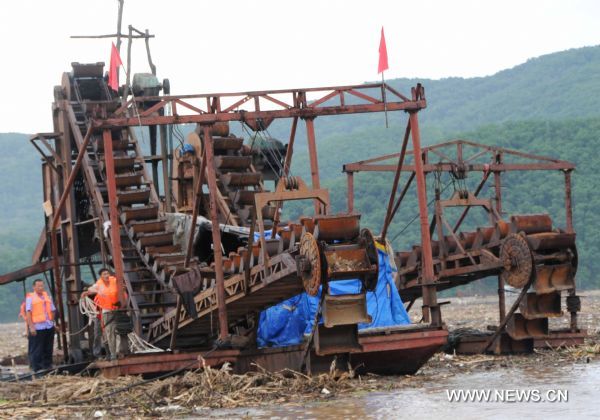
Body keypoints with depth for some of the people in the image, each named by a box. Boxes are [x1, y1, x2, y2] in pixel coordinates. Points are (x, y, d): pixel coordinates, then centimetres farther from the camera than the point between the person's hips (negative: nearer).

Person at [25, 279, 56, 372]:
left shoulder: (47, 296, 16)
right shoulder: (30, 298, -1)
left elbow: (53, 310, 20)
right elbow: (28, 313, -8)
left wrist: (51, 321, 9)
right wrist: (31, 326, -16)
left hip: (49, 327, 6)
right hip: (37, 328, -6)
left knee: (48, 350, 9)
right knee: (36, 351, -3)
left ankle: (47, 367, 17)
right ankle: (37, 369, 1)